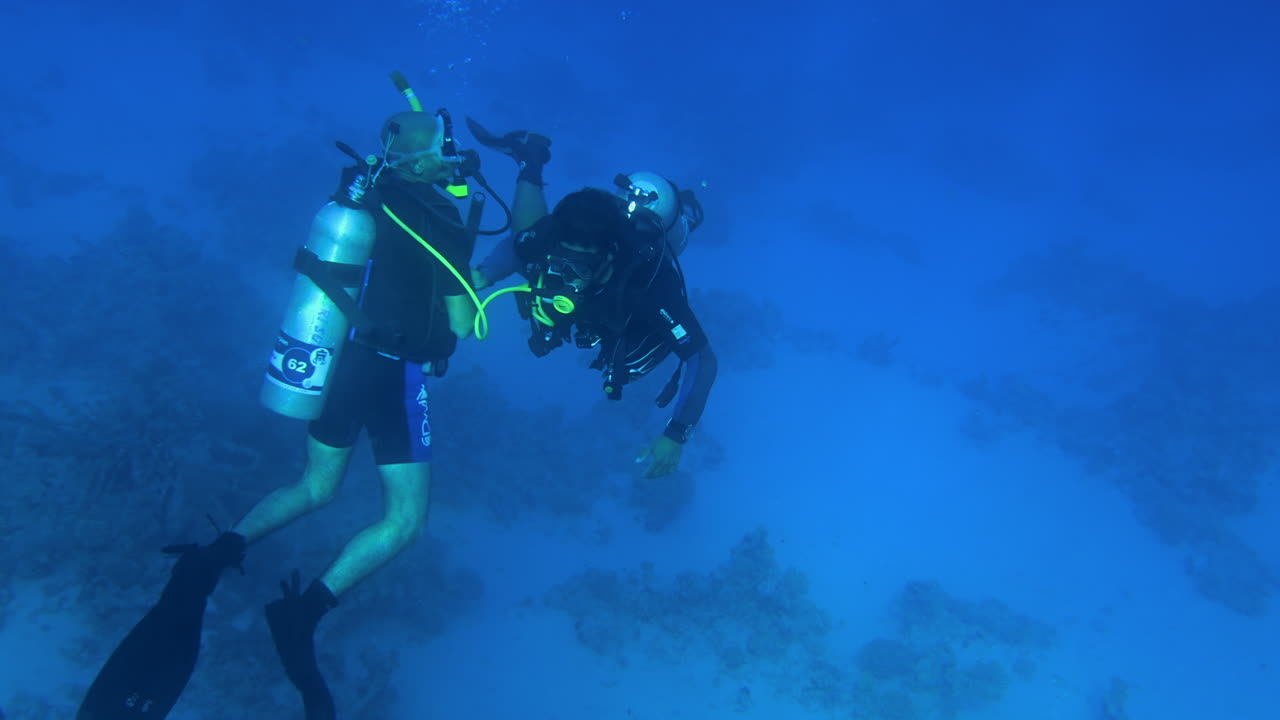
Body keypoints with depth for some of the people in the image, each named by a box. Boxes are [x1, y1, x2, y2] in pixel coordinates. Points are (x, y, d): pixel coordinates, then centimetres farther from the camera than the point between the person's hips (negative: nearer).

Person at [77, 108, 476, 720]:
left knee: (314, 489, 25)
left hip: (336, 359, 7)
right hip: (392, 373, -7)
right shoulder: (444, 222, -14)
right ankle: (302, 613, -8)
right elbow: (463, 322, -10)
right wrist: (470, 280, 9)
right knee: (405, 520, 6)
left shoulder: (364, 192, 5)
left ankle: (212, 559, 5)